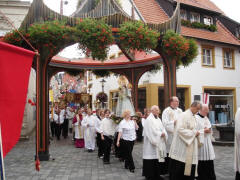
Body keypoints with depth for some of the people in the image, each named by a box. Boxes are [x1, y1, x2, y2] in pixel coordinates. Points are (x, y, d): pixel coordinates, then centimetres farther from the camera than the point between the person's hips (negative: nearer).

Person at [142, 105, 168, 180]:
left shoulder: (158, 119, 16)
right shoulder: (149, 120, -10)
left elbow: (163, 129, 13)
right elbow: (151, 132, -17)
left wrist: (163, 133, -7)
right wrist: (160, 134, -13)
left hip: (159, 143, 8)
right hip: (152, 144, -8)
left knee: (159, 159, 9)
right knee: (152, 161, -4)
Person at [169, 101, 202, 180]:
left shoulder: (194, 117, 14)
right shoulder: (184, 115, -13)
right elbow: (180, 129, -22)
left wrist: (196, 132, 3)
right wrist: (193, 133, -17)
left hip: (191, 146, 8)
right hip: (182, 147, -8)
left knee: (190, 166, 9)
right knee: (180, 167, -2)